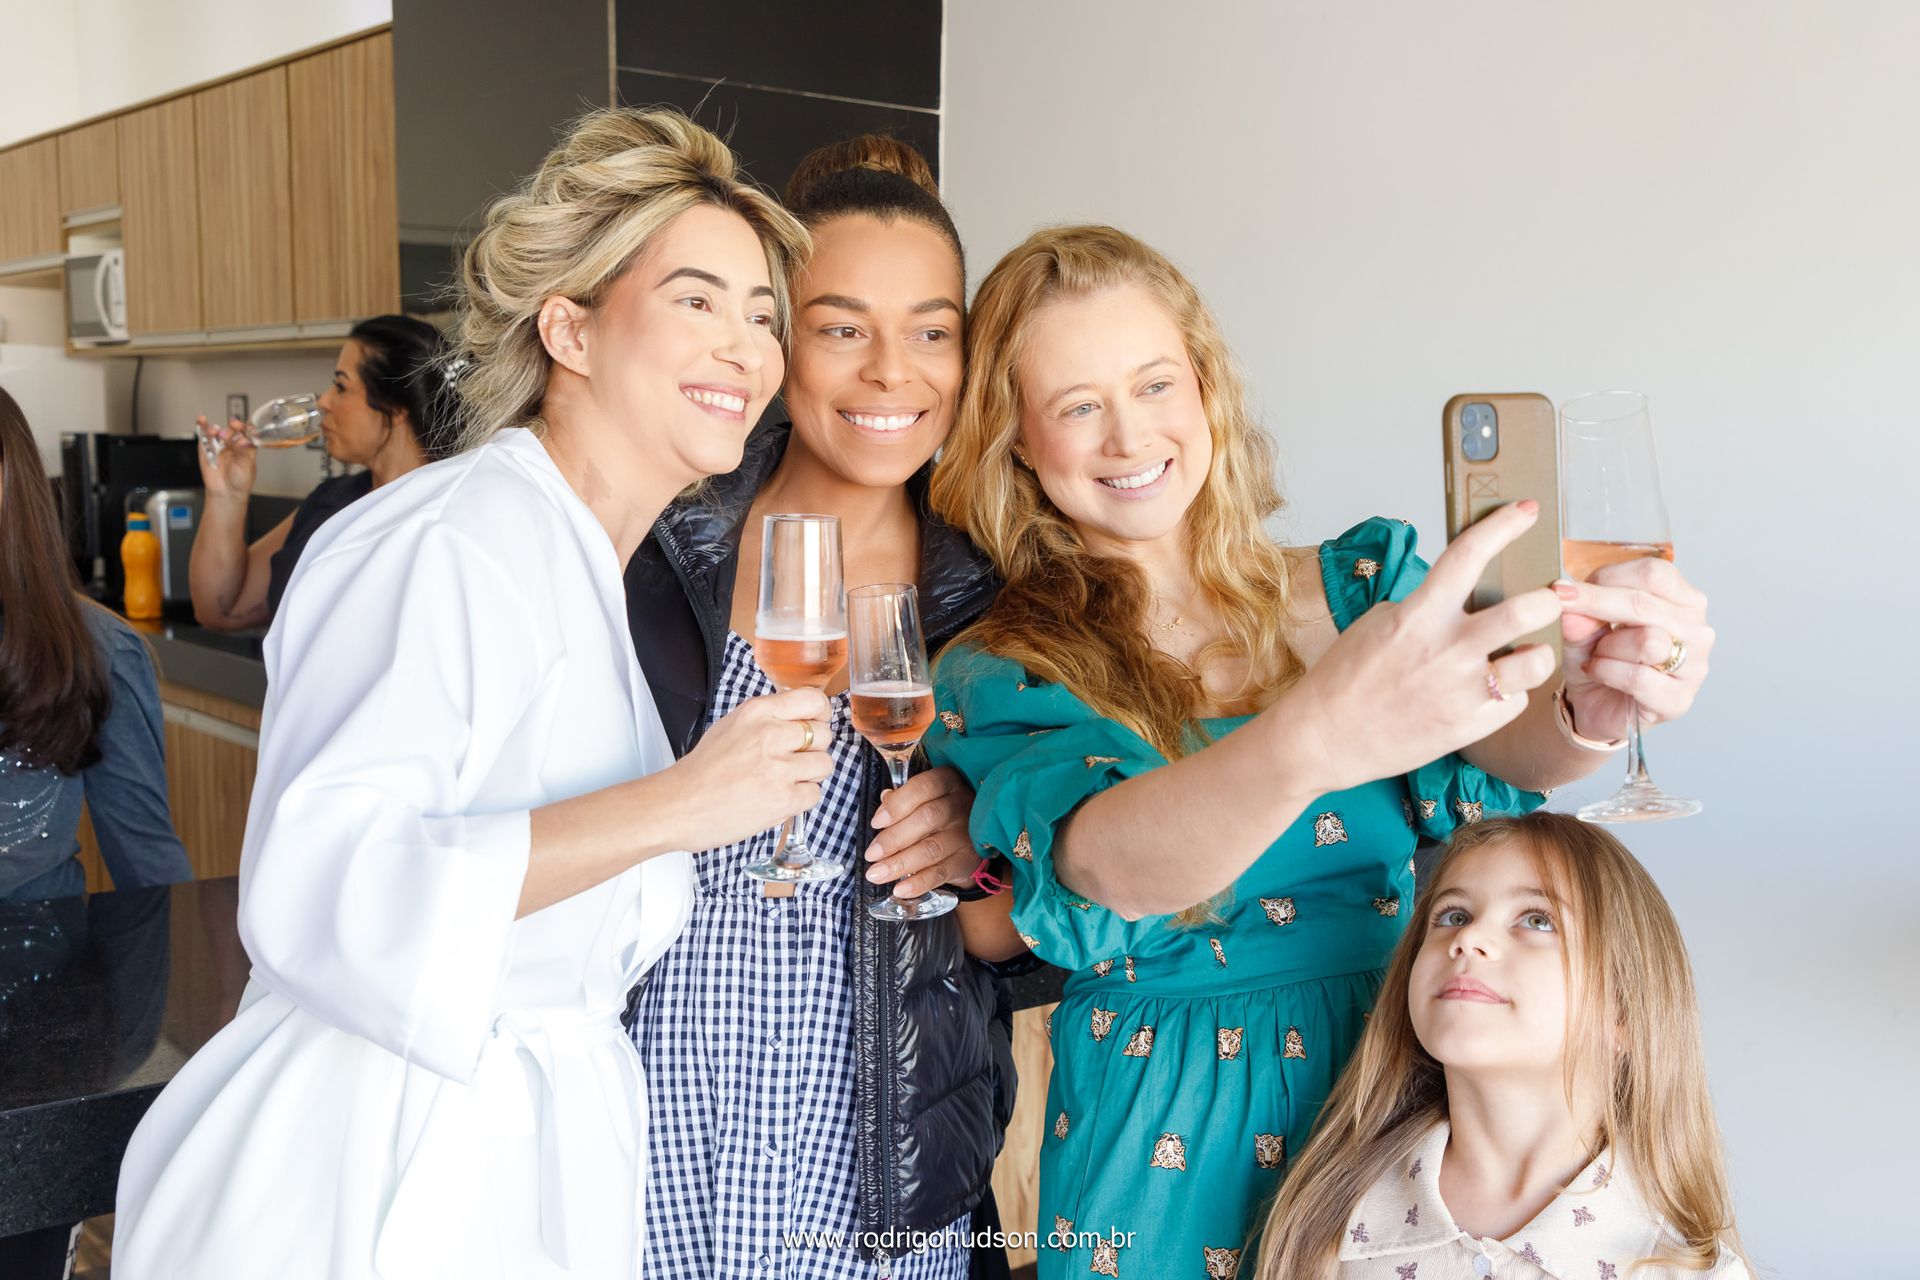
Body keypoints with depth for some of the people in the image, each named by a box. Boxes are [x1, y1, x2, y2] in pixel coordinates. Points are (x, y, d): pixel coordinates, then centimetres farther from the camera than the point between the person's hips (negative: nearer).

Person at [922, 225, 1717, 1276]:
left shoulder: (1363, 585, 0)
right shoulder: (1002, 675, -9)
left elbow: (1499, 746, -16)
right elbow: (1106, 866, -28)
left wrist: (1588, 707, -39)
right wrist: (1316, 739, -46)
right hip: (1166, 1150, -2)